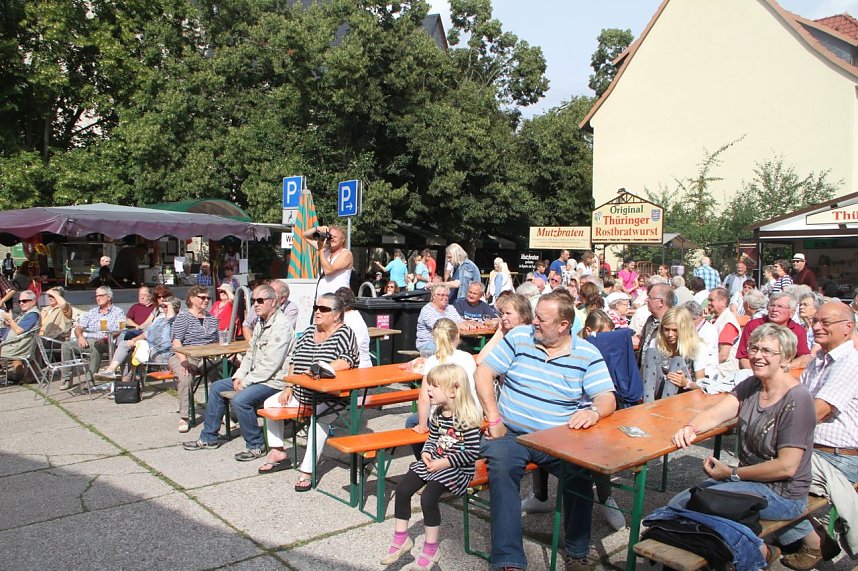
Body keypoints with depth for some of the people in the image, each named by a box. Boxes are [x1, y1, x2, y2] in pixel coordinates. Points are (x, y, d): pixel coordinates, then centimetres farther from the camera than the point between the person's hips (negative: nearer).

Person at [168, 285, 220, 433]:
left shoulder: (211, 318, 19)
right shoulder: (183, 316, 2)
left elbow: (216, 342, 20)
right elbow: (177, 342, -7)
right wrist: (184, 361, -21)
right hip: (186, 357, -4)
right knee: (185, 376, -34)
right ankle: (183, 417, -24)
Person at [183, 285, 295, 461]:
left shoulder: (281, 325, -20)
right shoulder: (260, 322, 12)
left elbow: (271, 364, -24)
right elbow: (250, 353, 17)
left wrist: (246, 382, -18)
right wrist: (239, 376, 2)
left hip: (273, 380, -11)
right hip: (255, 376, 11)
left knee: (239, 399, -29)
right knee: (216, 387, 13)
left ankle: (256, 446, -9)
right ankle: (208, 438, 23)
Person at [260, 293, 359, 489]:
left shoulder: (344, 333, -9)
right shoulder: (309, 332, 13)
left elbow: (347, 361, -25)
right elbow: (294, 361, 14)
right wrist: (288, 388, 3)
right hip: (300, 393, 8)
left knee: (319, 417, -35)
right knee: (271, 403, 5)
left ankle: (307, 471, -29)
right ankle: (277, 450, 17)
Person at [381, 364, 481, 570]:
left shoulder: (467, 419, -21)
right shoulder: (438, 413, 5)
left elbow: (472, 452, -21)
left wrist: (445, 462, -22)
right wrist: (426, 452, -2)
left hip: (457, 468, -8)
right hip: (434, 462, 8)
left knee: (428, 498, -23)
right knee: (402, 489, -2)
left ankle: (430, 550, -1)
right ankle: (401, 539, 15)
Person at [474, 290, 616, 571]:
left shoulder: (587, 354, 2)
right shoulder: (519, 337, 3)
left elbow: (608, 399, -4)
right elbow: (483, 372, 3)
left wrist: (594, 411, -29)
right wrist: (494, 419, -6)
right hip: (510, 434, 0)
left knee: (580, 472, -27)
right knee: (501, 468, -30)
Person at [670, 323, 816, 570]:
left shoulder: (797, 400, -19)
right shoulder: (750, 386, 4)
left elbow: (787, 467, -21)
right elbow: (713, 415, -6)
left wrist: (732, 473, -15)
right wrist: (690, 428, -29)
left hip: (781, 494, -8)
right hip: (748, 479, 8)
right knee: (676, 505, -1)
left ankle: (759, 551, 0)